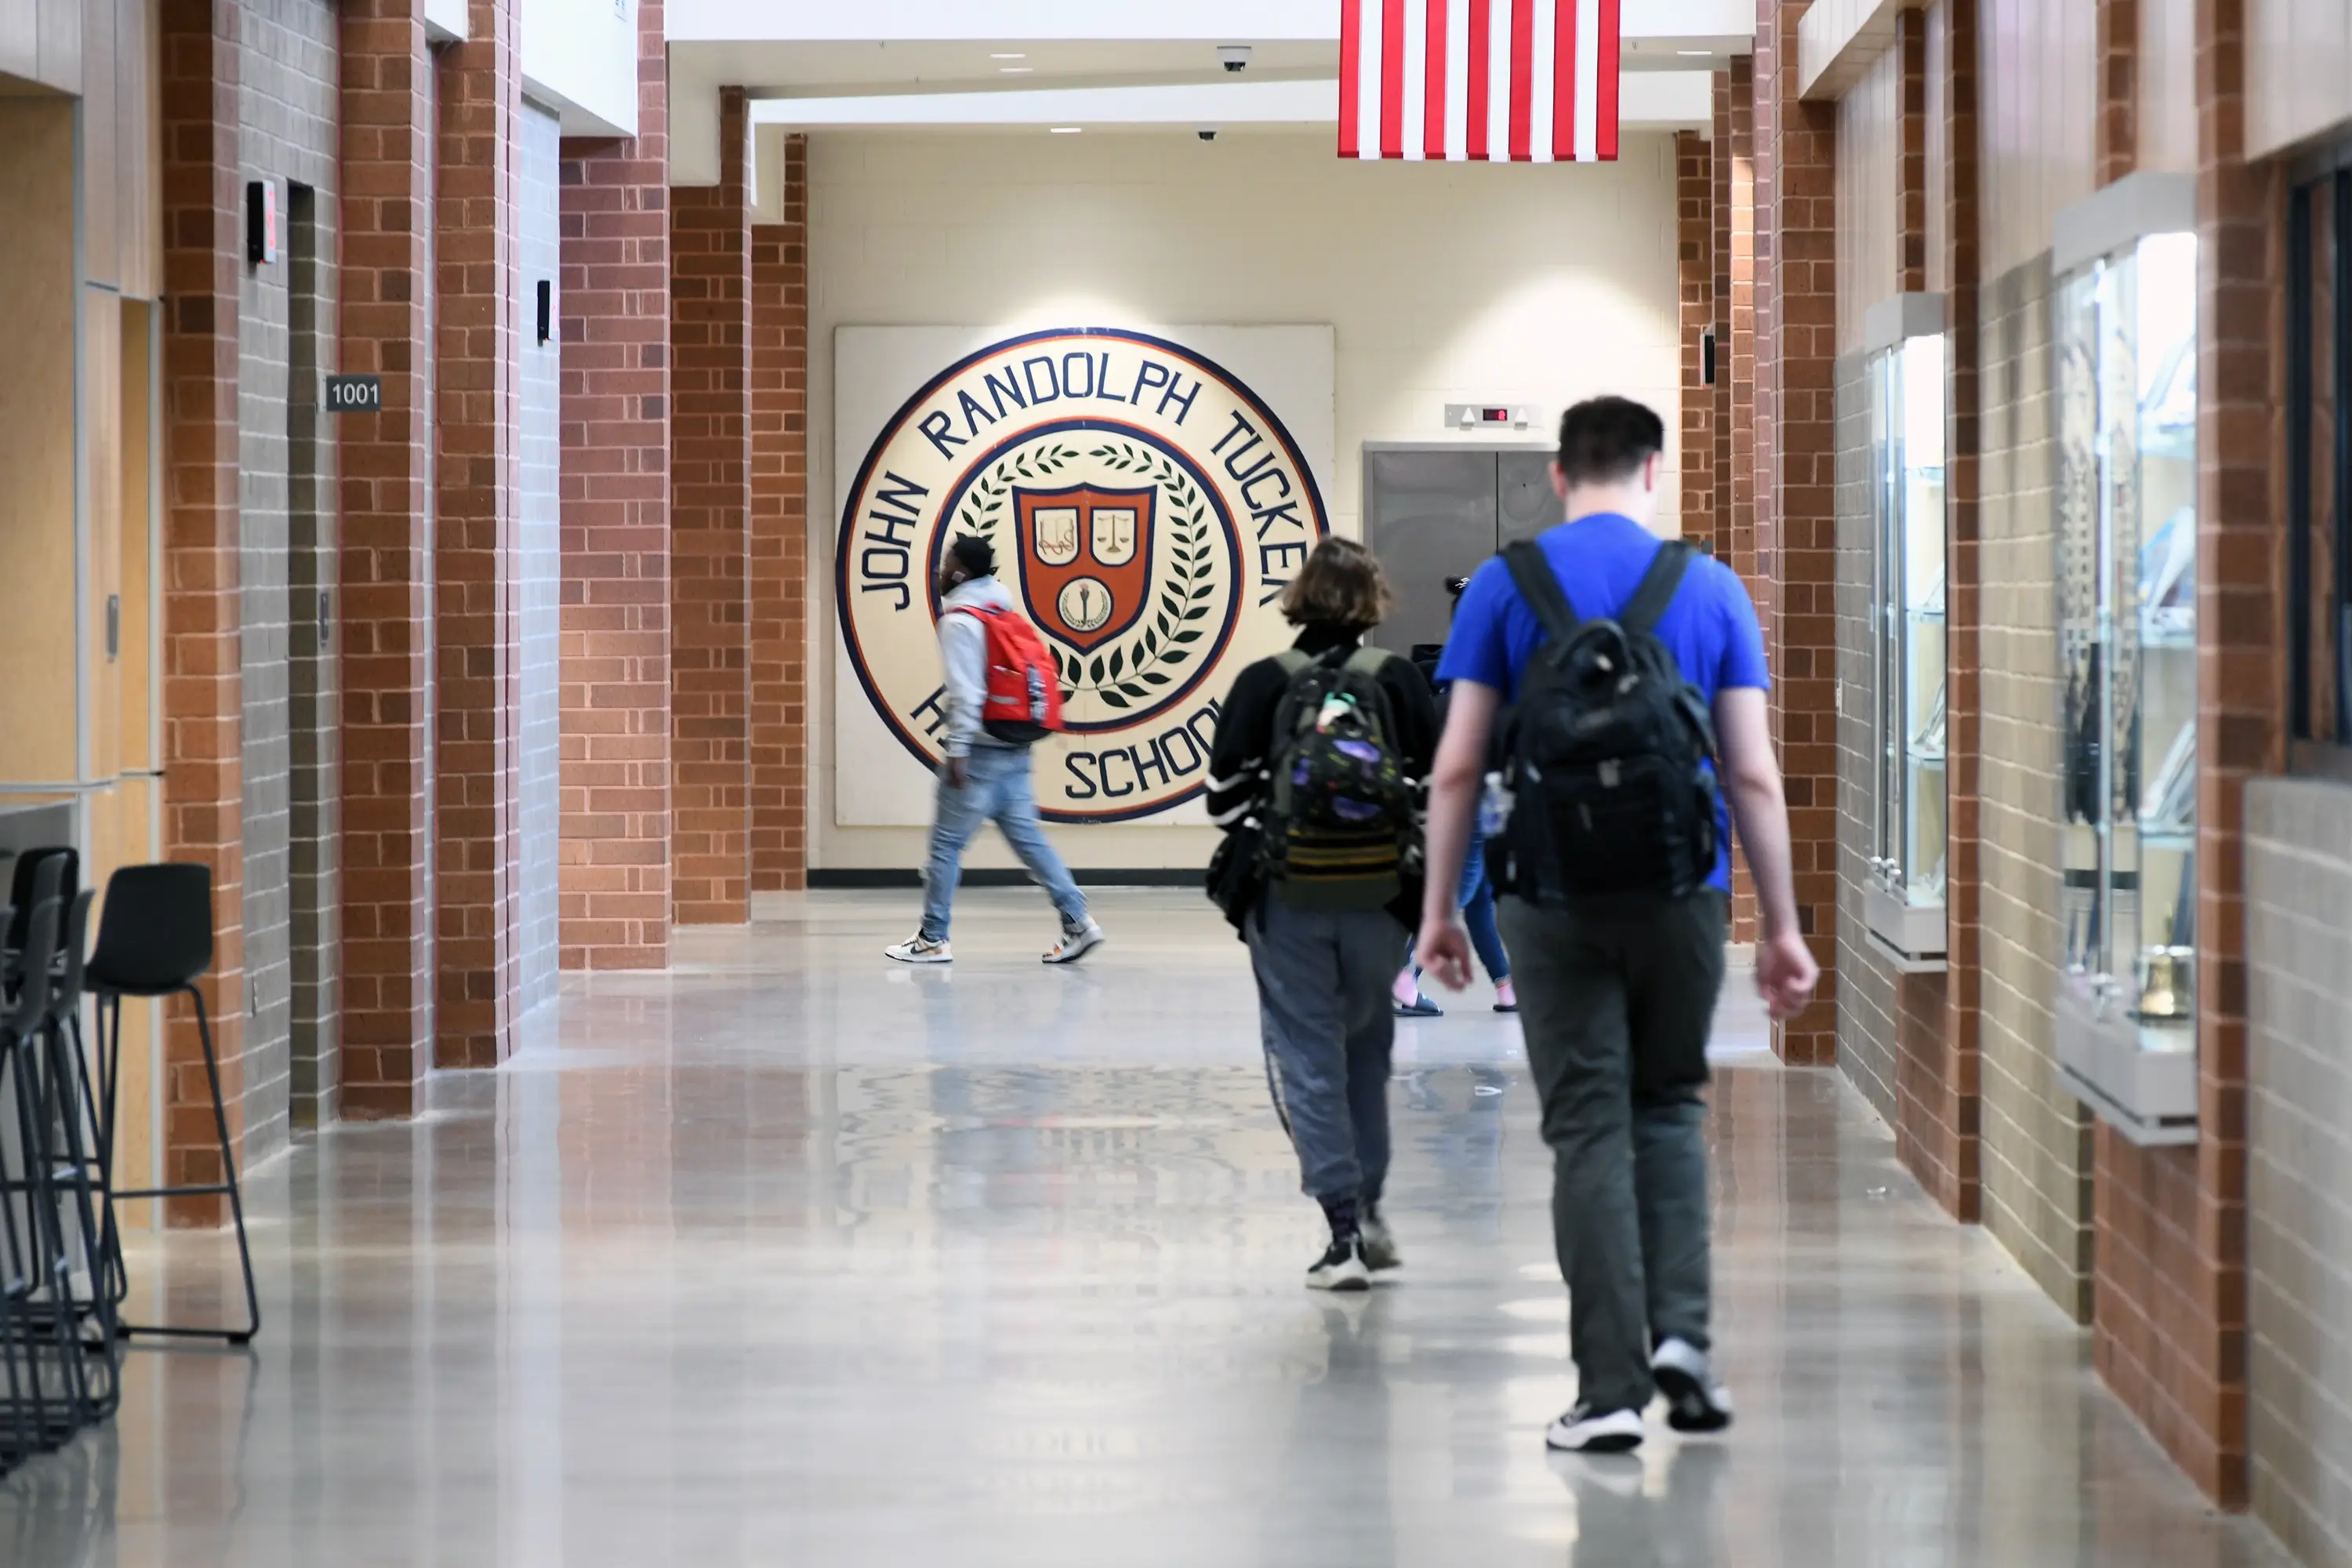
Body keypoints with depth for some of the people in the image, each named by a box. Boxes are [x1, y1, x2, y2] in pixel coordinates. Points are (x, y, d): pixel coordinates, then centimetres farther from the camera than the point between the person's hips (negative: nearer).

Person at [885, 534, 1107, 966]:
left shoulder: (960, 620, -10)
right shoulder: (1002, 611, 16)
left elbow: (965, 691, -19)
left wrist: (957, 749, -20)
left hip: (980, 752, -8)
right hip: (1013, 751, 8)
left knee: (946, 842, 0)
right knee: (1026, 837, 8)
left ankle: (932, 939, 4)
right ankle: (1078, 922, 0)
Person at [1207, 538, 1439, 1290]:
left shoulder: (1263, 684, -3)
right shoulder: (1399, 680, -1)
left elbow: (1228, 793, -6)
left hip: (1289, 897, -2)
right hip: (1381, 896, 2)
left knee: (1308, 1058, 4)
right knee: (1365, 1046, 22)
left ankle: (1344, 1229, -2)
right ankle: (1368, 1212, 22)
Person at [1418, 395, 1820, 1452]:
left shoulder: (1505, 586, 0)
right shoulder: (1710, 589, 2)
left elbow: (1458, 764, -3)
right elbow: (1753, 776, 0)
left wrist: (1438, 908, 6)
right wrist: (1781, 926, 6)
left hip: (1555, 892, -1)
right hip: (1681, 890, 1)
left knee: (1589, 1127, 4)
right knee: (1669, 1106, 19)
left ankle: (1612, 1389, 1)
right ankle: (1680, 1332, 3)